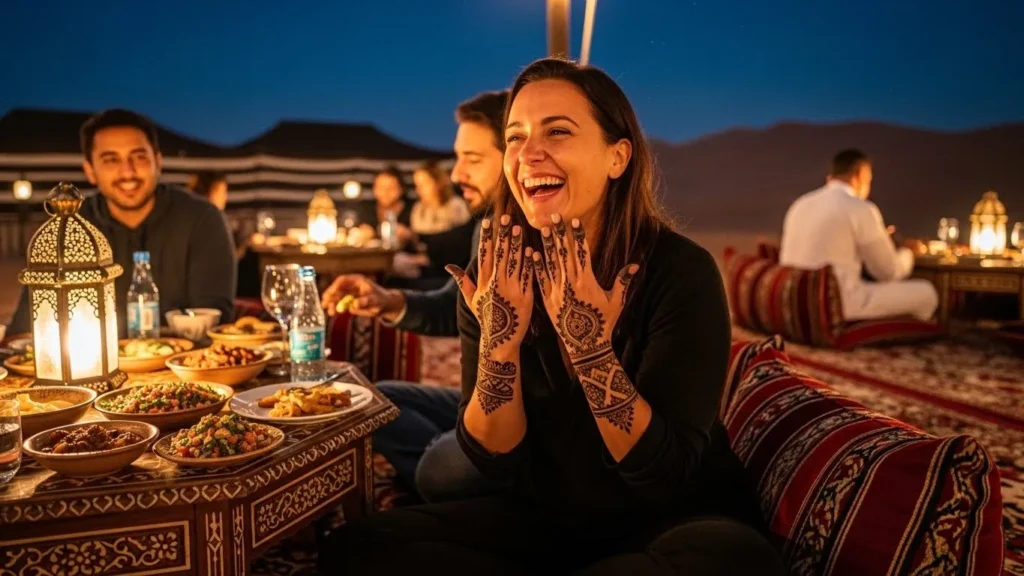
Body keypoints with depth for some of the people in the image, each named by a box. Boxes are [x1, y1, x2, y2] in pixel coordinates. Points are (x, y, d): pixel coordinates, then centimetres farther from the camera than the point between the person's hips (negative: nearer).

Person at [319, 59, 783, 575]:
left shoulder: (681, 270, -17)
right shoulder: (494, 279, -7)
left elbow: (666, 477, -19)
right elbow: (497, 463, -8)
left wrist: (591, 348, -32)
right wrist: (497, 343, -25)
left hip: (675, 520, -2)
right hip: (547, 519, 2)